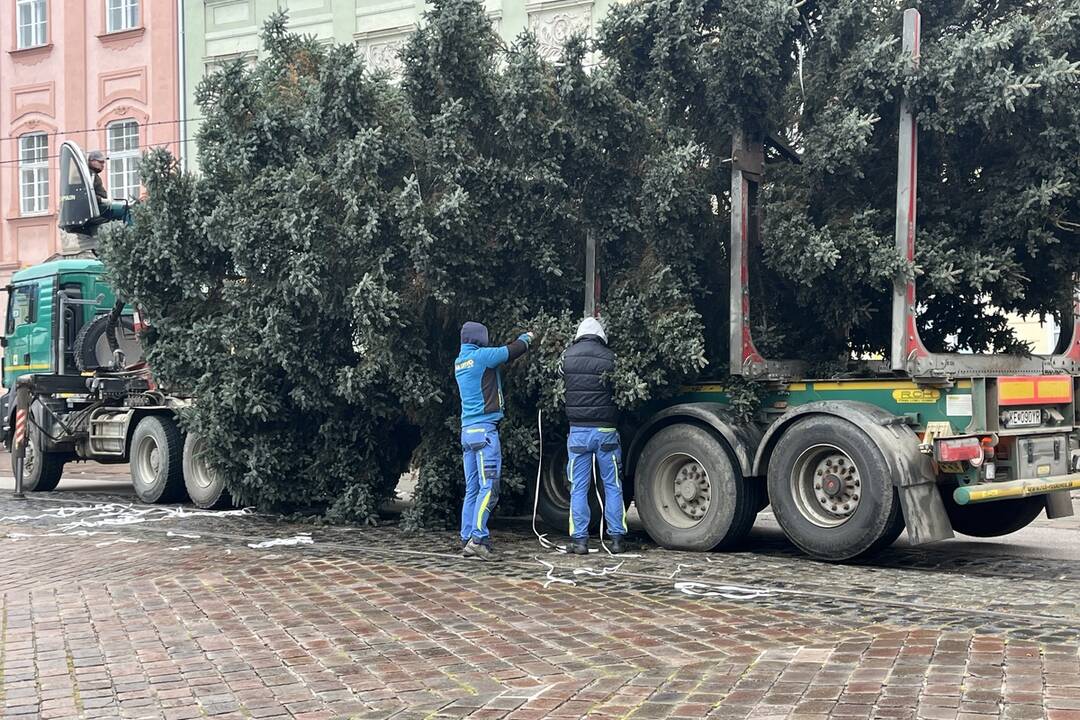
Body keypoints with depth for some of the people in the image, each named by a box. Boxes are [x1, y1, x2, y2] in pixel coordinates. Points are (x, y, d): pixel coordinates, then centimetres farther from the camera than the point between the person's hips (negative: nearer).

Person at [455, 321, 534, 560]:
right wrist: (527, 337, 21)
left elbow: (501, 354, 27)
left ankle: (467, 539, 6)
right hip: (485, 429, -8)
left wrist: (519, 339, 29)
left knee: (472, 489, 8)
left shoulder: (459, 362, 16)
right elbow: (512, 351, 0)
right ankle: (477, 538, -18)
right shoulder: (481, 356, -8)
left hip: (467, 431, 8)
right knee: (488, 487, -10)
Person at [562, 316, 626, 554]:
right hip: (605, 430, -1)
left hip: (578, 430, 1)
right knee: (613, 486, 8)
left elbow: (561, 384, 10)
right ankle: (616, 538, 8)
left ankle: (580, 540, 3)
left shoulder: (567, 356, 1)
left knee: (578, 488, 5)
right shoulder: (609, 357, -4)